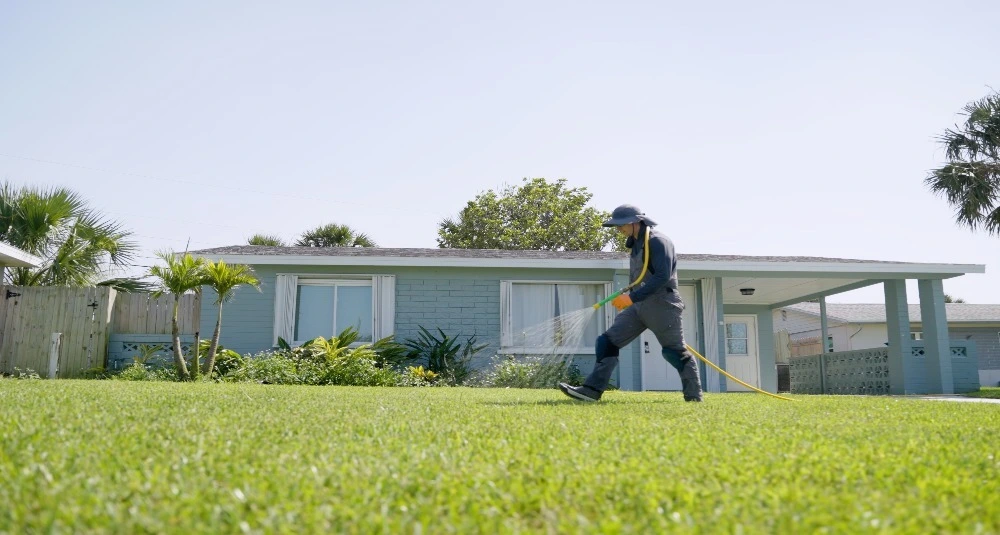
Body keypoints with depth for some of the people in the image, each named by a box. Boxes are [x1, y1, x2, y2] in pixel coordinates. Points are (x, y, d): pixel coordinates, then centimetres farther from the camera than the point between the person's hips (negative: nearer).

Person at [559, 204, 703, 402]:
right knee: (608, 341, -2)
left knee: (675, 352, 2)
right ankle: (593, 389, -5)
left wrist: (632, 297, -25)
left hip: (662, 305, -8)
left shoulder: (658, 241, -13)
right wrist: (629, 298, 15)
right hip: (638, 306, 9)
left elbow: (663, 277, -23)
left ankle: (694, 396, 17)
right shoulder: (636, 244, 15)